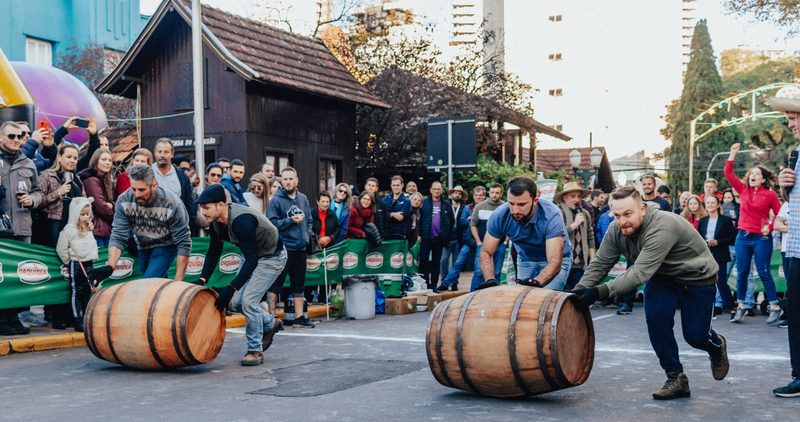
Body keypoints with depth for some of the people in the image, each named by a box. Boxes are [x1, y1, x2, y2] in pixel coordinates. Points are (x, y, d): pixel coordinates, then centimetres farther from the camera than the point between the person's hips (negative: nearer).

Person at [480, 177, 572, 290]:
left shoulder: (551, 216, -34)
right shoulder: (499, 216, -24)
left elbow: (555, 261, -39)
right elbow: (486, 253, -16)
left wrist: (537, 281, -56)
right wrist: (490, 279, -34)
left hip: (557, 258, -3)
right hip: (525, 259, 3)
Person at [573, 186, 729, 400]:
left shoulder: (661, 228, -39)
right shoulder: (616, 230, -17)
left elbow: (639, 273, -45)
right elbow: (599, 264, -12)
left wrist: (599, 292, -51)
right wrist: (579, 291, -28)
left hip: (697, 277, -5)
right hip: (662, 277, 5)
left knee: (695, 335, -2)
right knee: (655, 318, -18)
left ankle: (717, 346, 37)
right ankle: (676, 379, -1)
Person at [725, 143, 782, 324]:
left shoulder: (770, 194, -3)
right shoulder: (743, 190, 7)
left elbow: (779, 214, 2)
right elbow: (728, 173, 5)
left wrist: (770, 227, -11)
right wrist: (733, 153, 1)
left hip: (762, 238, -4)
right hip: (743, 237, 4)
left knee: (764, 273, -4)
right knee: (741, 273, 4)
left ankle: (775, 307, 5)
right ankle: (741, 307, 11)